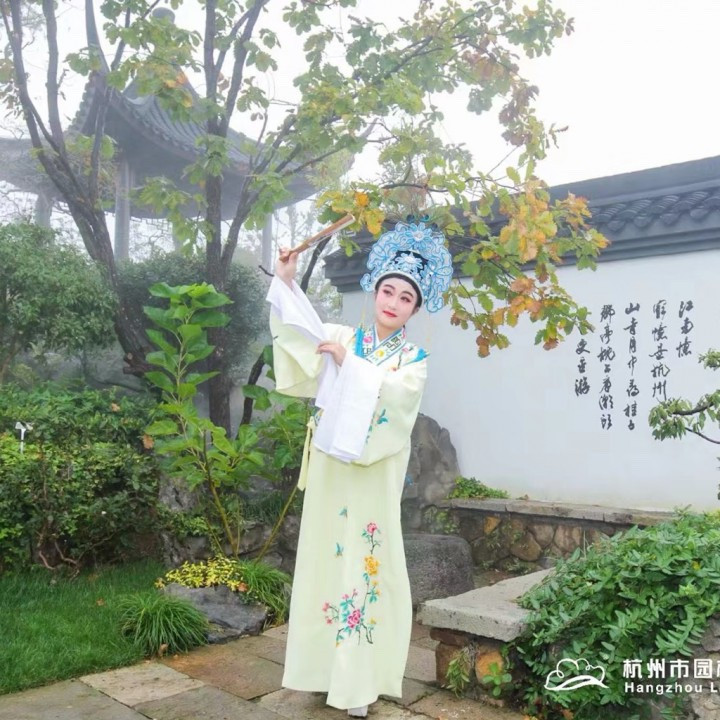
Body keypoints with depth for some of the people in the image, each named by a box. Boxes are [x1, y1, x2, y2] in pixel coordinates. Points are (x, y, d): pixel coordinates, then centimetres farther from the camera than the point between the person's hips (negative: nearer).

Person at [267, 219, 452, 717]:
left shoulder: (415, 358, 3)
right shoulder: (343, 337, 9)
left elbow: (393, 393, -16)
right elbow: (301, 332, -7)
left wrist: (348, 362, -16)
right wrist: (287, 282, -17)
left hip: (374, 474, -2)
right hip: (329, 468, 3)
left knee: (364, 561, 0)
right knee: (325, 558, 9)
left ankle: (359, 678, 12)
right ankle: (327, 664, 23)